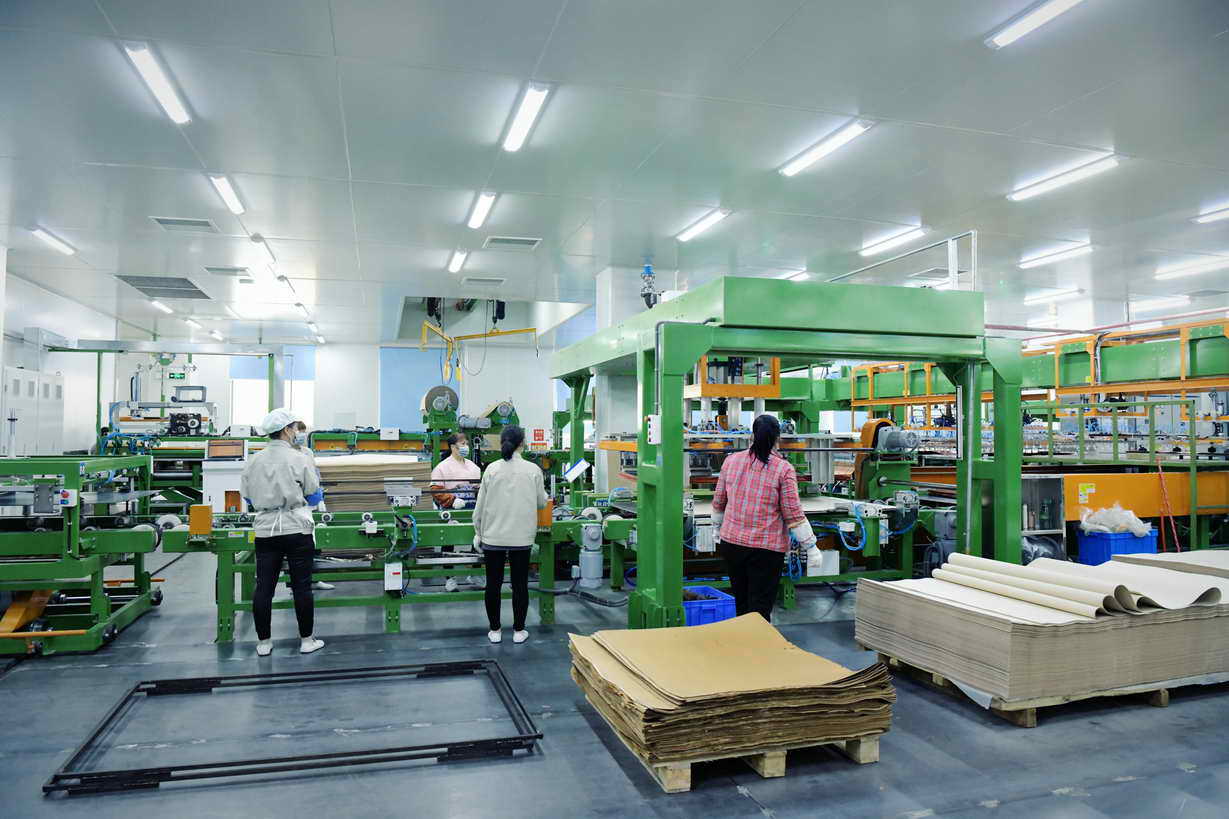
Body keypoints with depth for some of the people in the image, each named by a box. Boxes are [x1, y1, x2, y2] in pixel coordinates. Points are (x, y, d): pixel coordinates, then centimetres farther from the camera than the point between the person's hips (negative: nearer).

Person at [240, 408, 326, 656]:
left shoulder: (253, 461, 3)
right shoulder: (299, 460, -8)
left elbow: (248, 498, 12)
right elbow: (314, 496, -1)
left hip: (265, 530, 4)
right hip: (296, 529, -4)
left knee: (263, 587, 8)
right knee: (301, 586, 4)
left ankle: (264, 642, 15)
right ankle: (306, 640, 12)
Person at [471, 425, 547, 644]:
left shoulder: (491, 469, -5)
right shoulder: (533, 470, -7)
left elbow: (480, 506, -1)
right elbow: (542, 503, 4)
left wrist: (478, 533, 10)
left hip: (493, 536, 0)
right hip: (521, 537, 0)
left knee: (493, 583, 11)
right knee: (520, 584, 10)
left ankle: (495, 630, 20)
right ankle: (519, 631, 18)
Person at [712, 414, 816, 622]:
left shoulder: (731, 461, 2)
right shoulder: (783, 469, -10)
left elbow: (718, 502, 11)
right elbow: (793, 514, -11)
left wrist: (718, 527, 27)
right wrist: (810, 546, -2)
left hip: (731, 542, 4)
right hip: (766, 547, -4)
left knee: (740, 600, 19)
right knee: (760, 607, 2)